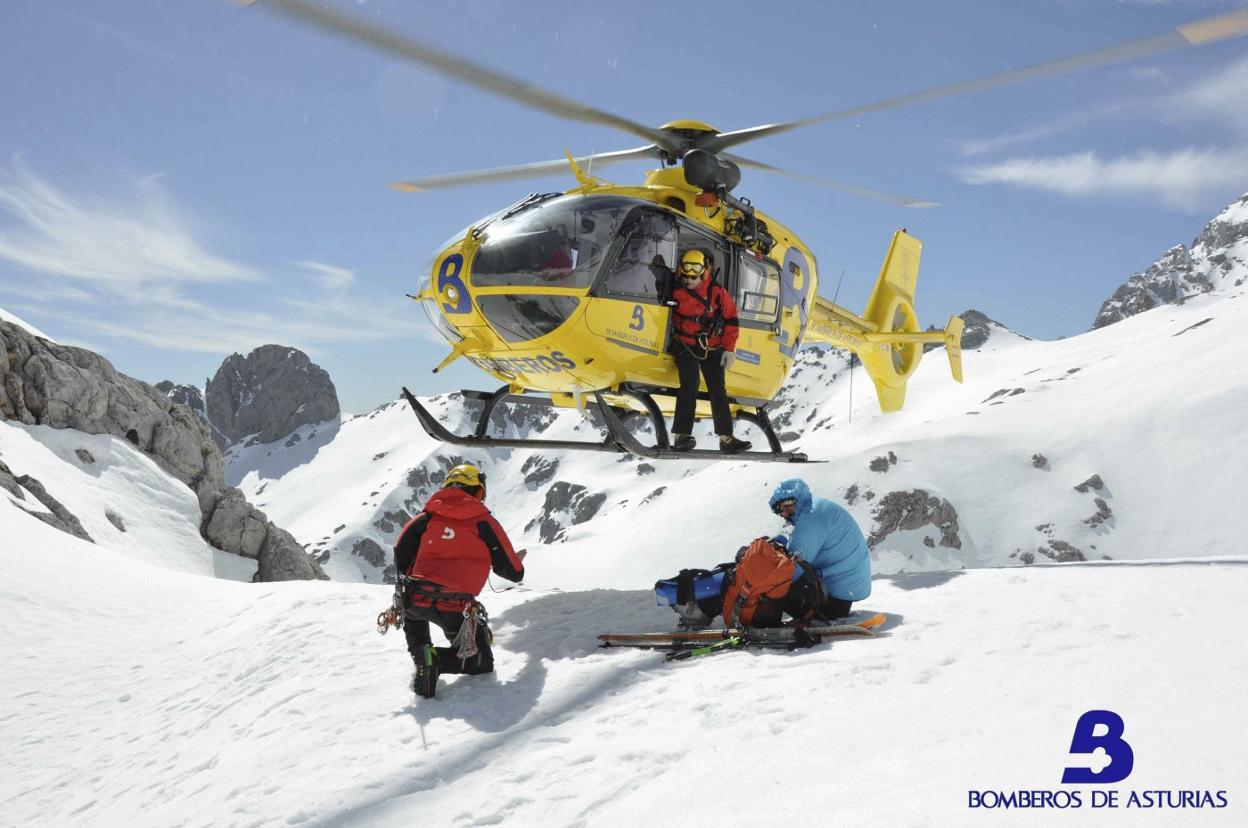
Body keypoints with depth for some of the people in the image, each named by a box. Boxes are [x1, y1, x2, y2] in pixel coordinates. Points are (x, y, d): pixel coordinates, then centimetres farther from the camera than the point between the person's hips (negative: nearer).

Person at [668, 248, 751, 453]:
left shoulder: (717, 292, -5)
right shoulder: (676, 292, -4)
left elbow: (731, 319, 2)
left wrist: (729, 349, -1)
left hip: (712, 349, 2)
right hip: (685, 346, -2)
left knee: (718, 391, 0)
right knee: (690, 385, -18)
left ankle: (726, 438, 2)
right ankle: (681, 435, -19)